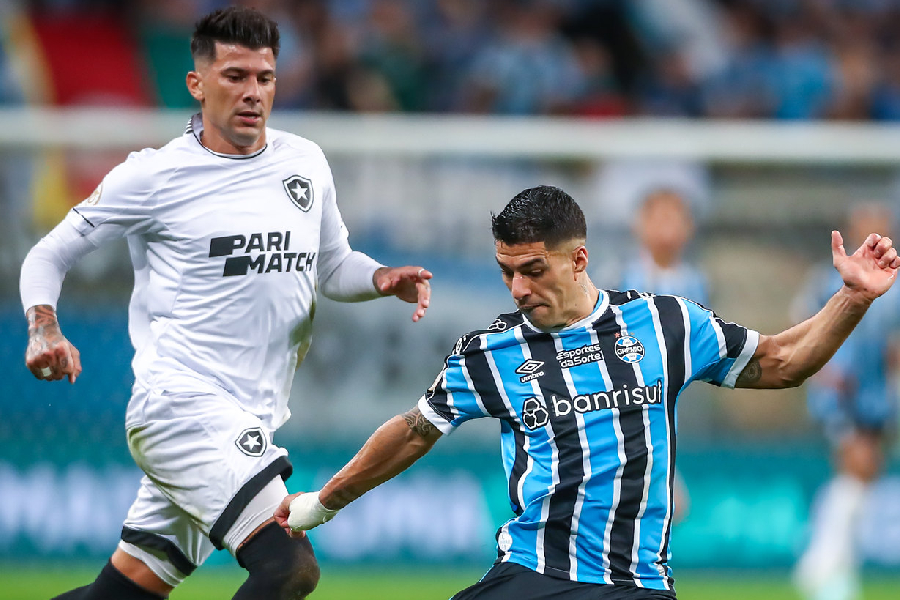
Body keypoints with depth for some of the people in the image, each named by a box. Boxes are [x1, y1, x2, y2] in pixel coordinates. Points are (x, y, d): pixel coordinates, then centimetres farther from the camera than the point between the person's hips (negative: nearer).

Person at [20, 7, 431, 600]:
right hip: (182, 403, -7)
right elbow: (49, 255, 4)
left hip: (251, 419, 7)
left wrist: (384, 279, 3)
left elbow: (333, 267, 25)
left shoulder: (306, 163, 13)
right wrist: (45, 329, -15)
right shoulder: (155, 174, -3)